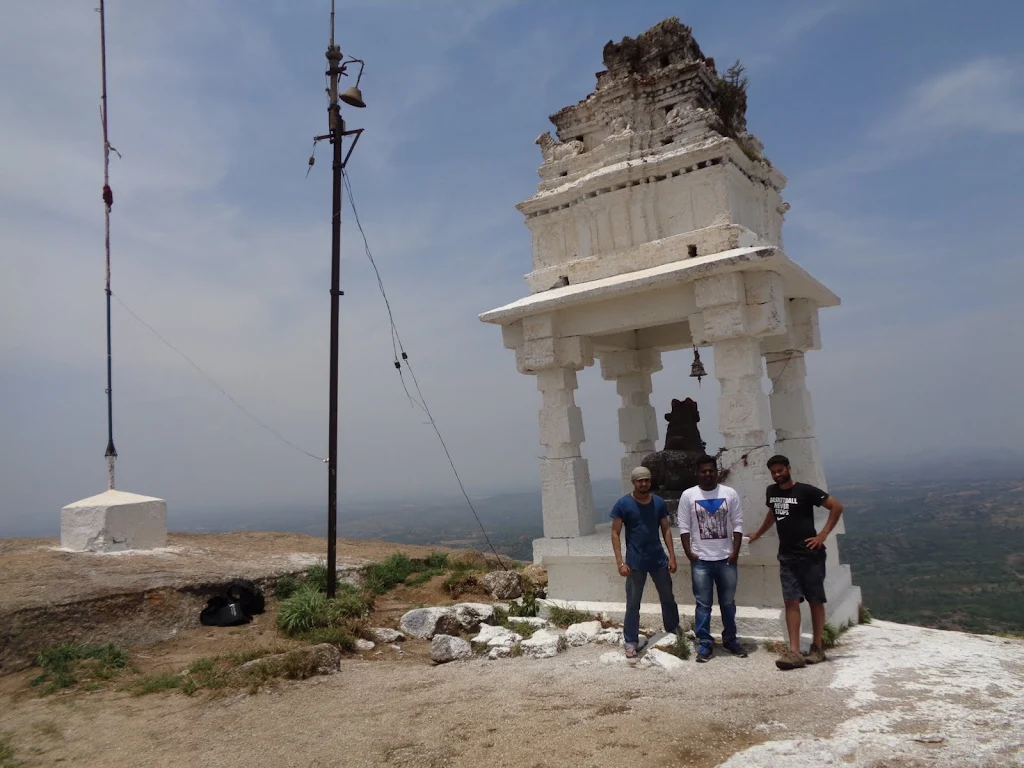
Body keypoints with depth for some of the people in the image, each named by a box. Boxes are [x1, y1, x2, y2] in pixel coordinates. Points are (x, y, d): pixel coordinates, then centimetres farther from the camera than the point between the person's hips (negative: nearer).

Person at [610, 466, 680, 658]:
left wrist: (672, 556, 0)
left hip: (659, 560, 4)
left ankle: (674, 632, 36)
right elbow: (615, 533, -8)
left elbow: (666, 530, 7)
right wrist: (620, 561, -15)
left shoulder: (659, 502, 1)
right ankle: (631, 642, 15)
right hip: (635, 563, -4)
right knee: (633, 604, 3)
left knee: (668, 598, 16)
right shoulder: (623, 504, -10)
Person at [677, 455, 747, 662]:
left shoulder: (730, 494, 1)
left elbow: (737, 524, 2)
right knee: (703, 605, 3)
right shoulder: (688, 495, -2)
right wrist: (689, 552, -8)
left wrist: (735, 551, -6)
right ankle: (705, 643, 11)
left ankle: (730, 640, 28)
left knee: (728, 603, 13)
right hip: (700, 560, -1)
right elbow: (684, 527, -1)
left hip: (726, 559, 2)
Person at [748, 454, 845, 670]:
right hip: (787, 556, 5)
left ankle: (817, 648, 16)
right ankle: (794, 652, -5)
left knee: (815, 601, 5)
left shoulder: (805, 490, -10)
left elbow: (837, 507, -10)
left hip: (810, 555, -5)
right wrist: (758, 534, 36)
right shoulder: (771, 492, 9)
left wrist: (823, 535, -13)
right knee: (791, 601, -2)